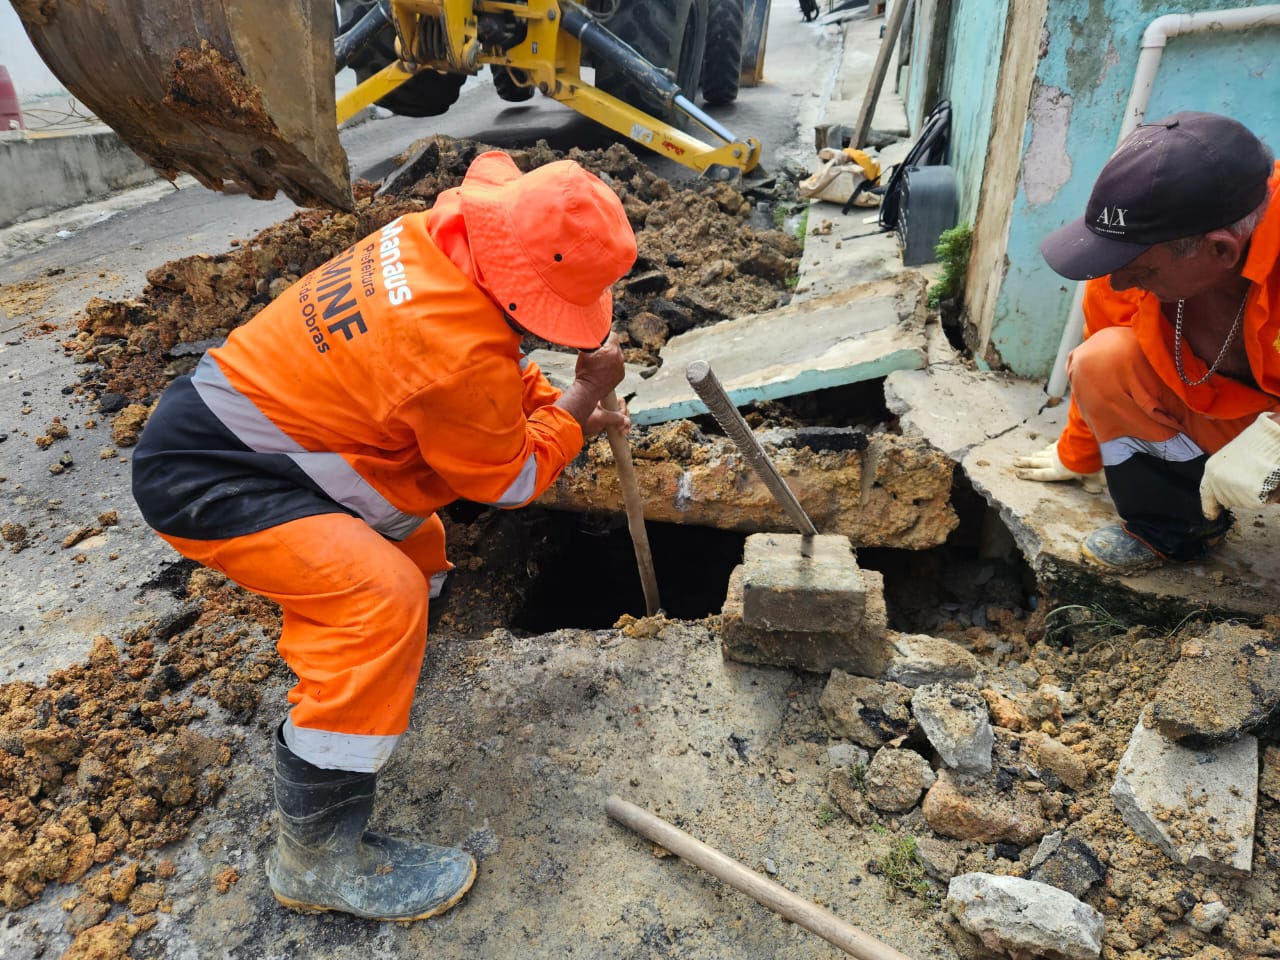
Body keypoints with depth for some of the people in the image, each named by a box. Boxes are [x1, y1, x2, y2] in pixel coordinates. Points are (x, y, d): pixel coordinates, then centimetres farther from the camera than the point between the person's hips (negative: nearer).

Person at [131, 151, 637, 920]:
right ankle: (317, 855, -12)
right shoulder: (459, 353, -32)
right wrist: (581, 399, -6)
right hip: (205, 477, -10)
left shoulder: (438, 242, -4)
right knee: (381, 599, -27)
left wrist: (568, 408, 5)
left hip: (233, 410, 10)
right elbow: (510, 481, -13)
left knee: (412, 540, 23)